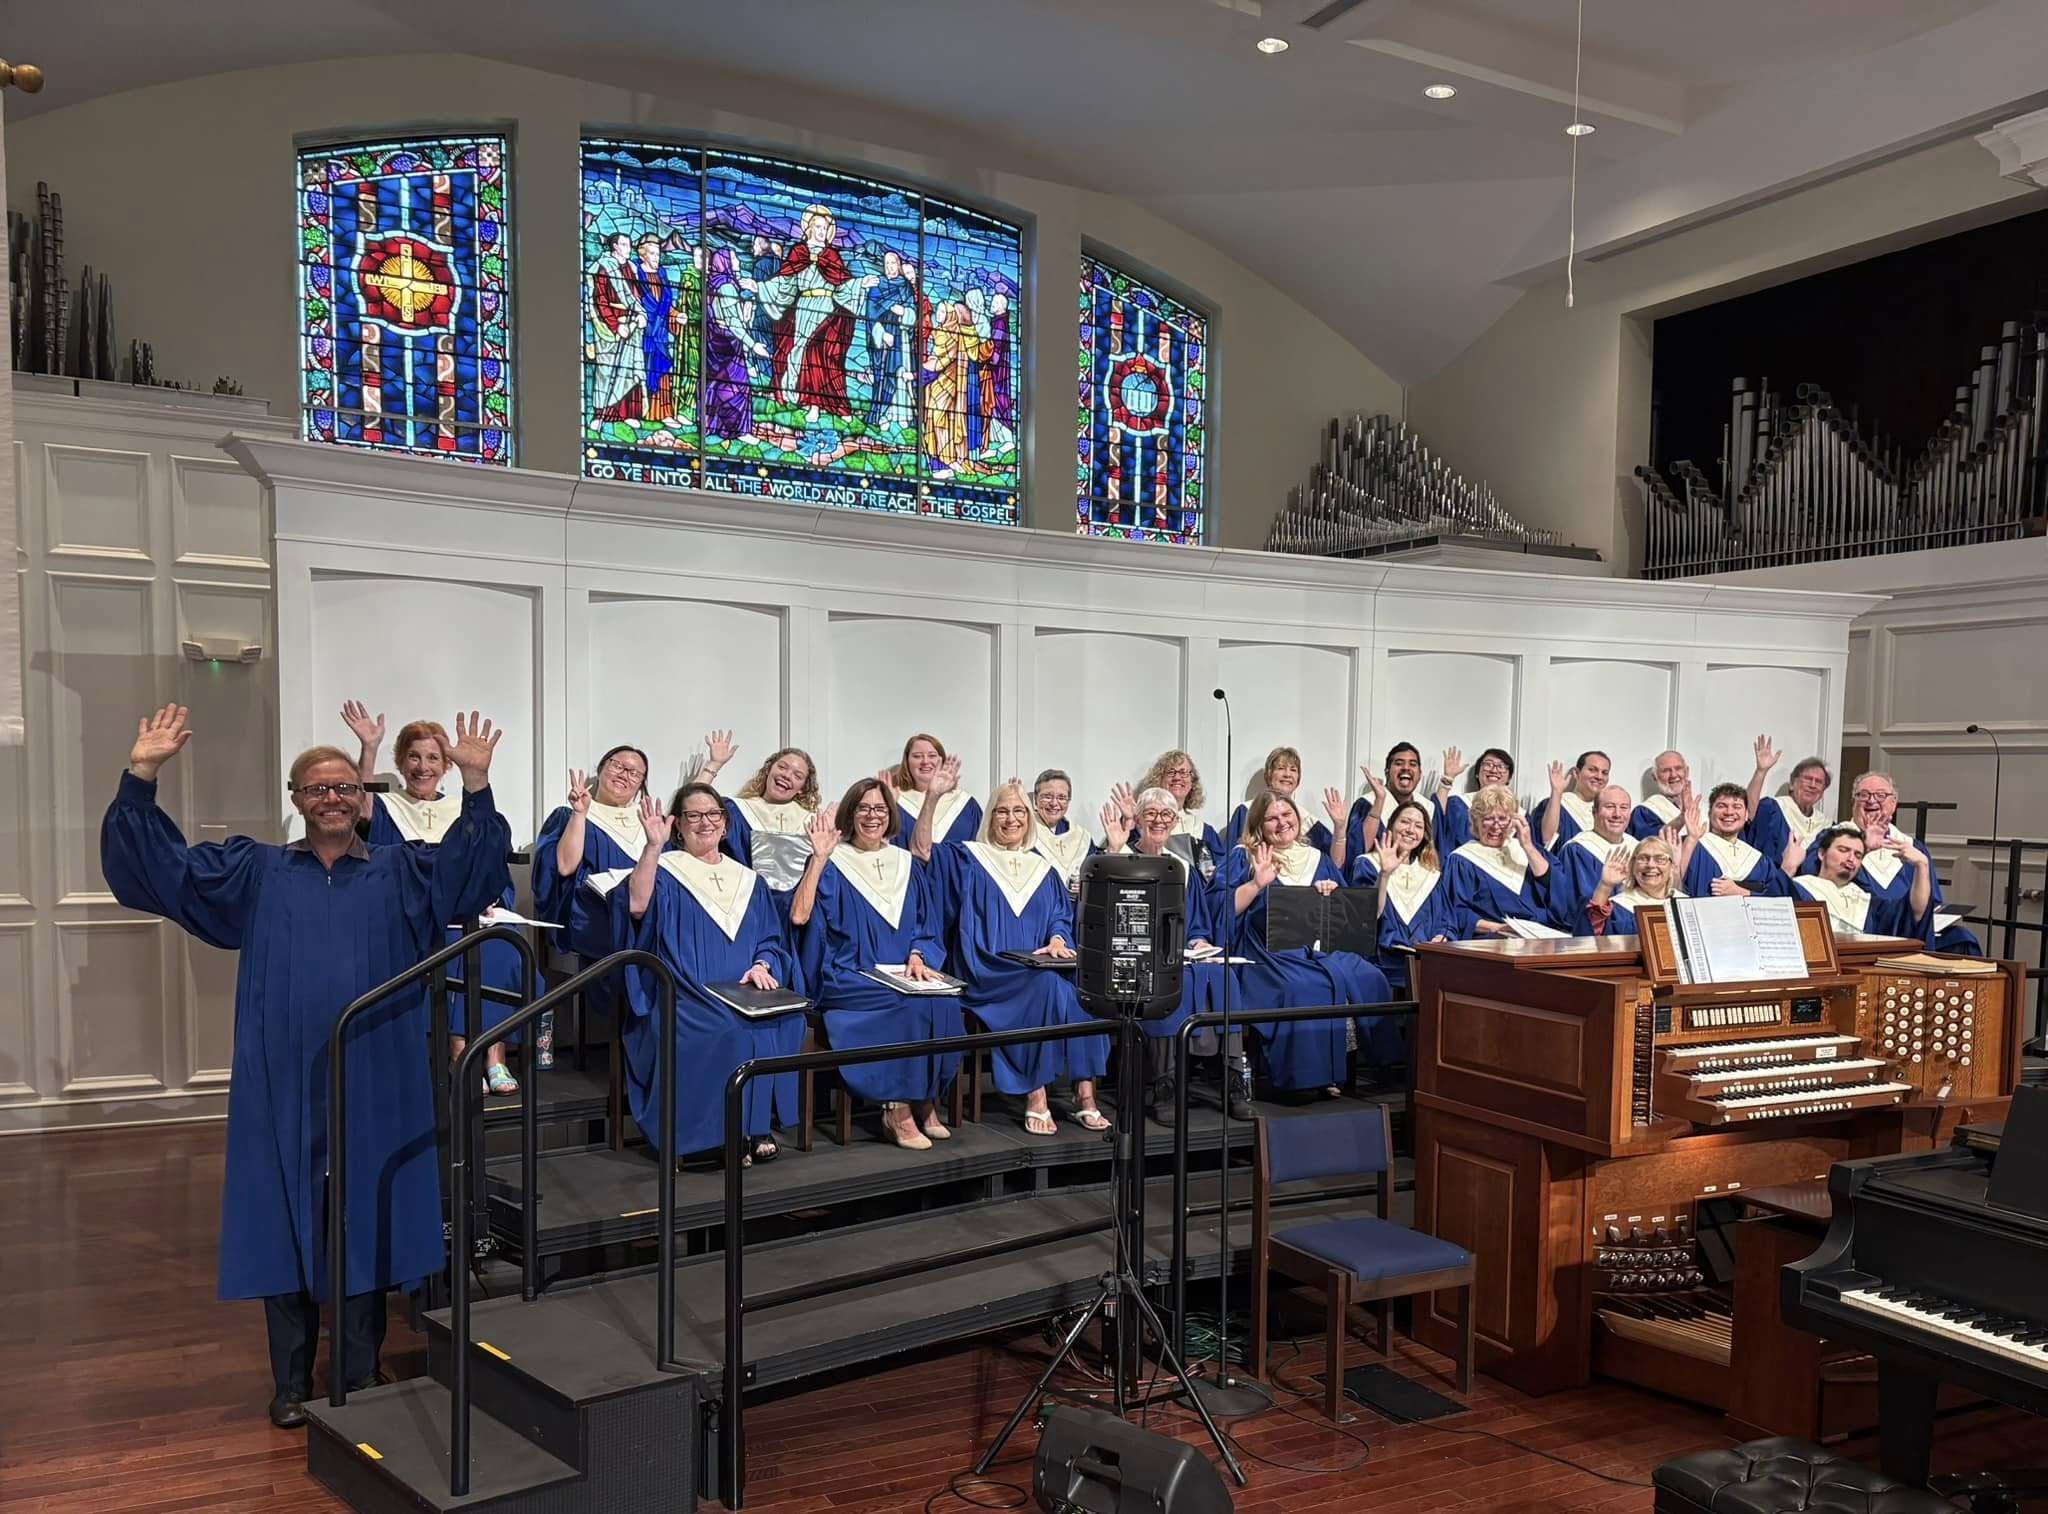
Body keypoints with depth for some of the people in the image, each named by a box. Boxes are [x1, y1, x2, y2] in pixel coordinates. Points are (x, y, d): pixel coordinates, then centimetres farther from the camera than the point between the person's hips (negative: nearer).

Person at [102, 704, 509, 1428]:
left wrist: (476, 785, -22)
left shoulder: (400, 873, 8)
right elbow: (161, 864, 5)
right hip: (283, 1083, 1)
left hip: (373, 1085, 0)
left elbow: (470, 866, -7)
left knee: (366, 1224, 5)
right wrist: (142, 777, -7)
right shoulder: (257, 872, 11)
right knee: (285, 1223, 5)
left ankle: (361, 1382, 17)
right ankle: (291, 1384, 18)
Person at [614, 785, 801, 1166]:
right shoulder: (664, 871, 8)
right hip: (684, 997, -3)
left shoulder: (747, 880, 22)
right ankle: (728, 1132, -21)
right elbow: (637, 906, -15)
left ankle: (758, 1127, -20)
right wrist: (653, 846, -21)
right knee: (730, 1031, -35)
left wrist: (762, 965, -5)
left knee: (782, 1021, -29)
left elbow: (771, 940, 17)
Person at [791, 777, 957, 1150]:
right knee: (910, 1006, -31)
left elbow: (925, 926, 17)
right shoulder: (833, 864, 3)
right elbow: (799, 916, -13)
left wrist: (917, 956, -4)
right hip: (848, 979, -4)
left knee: (944, 1002, -27)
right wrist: (819, 857, -16)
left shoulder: (906, 865, 16)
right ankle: (897, 1110, -20)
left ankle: (926, 1102, -14)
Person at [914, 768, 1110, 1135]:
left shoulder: (1042, 868, 23)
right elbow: (921, 850, -3)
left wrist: (1058, 940, -7)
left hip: (1039, 968, 4)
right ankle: (1035, 1096, -30)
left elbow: (1061, 917, 17)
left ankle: (1085, 1093, -27)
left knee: (1081, 987, -29)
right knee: (1045, 986, -34)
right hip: (987, 974, -4)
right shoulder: (968, 858, 12)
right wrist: (933, 796, -13)